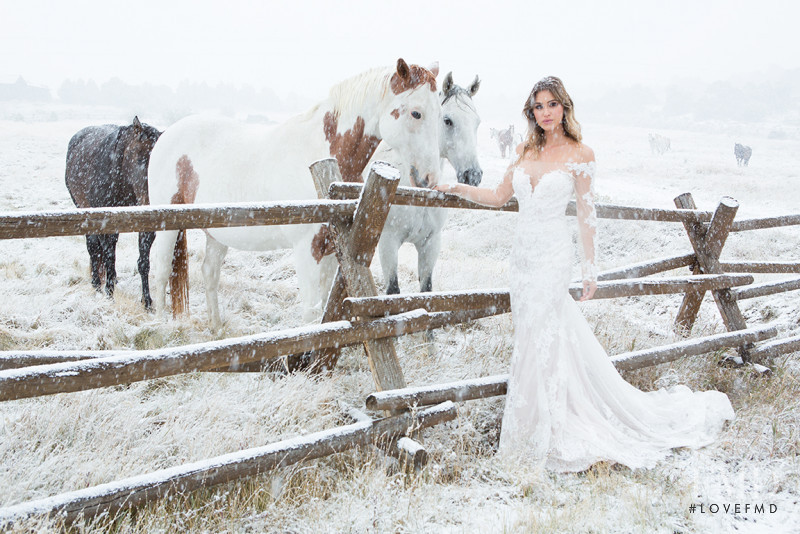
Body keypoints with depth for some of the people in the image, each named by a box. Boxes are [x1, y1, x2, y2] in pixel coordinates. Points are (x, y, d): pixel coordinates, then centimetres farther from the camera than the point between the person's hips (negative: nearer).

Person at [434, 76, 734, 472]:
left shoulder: (579, 155, -4)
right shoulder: (526, 152, 11)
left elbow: (586, 214, -2)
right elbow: (499, 197, 16)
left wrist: (589, 268, -2)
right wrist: (458, 189, 6)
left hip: (553, 255, -6)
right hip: (522, 254, 6)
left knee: (541, 340, -5)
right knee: (530, 336, 9)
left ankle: (541, 435, 8)